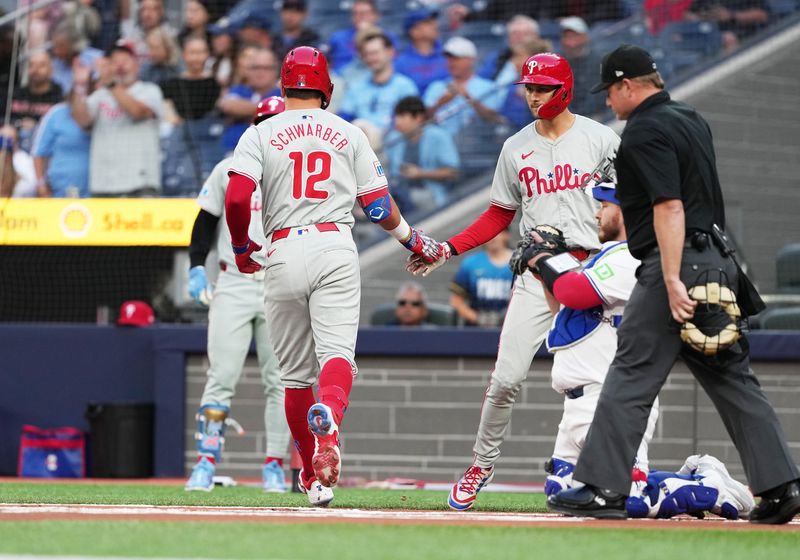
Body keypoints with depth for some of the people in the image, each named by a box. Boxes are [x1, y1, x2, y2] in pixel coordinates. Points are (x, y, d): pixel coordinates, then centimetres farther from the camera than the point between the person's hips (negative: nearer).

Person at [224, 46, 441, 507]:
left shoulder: (261, 135, 7)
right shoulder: (349, 134, 10)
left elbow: (237, 196, -7)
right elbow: (378, 205, 7)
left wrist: (241, 247, 10)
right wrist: (413, 240, 25)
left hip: (284, 253, 0)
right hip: (335, 248, 0)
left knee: (295, 372, 9)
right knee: (337, 352, -12)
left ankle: (314, 478, 14)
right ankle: (328, 417, -46)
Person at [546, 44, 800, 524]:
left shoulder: (646, 130, -11)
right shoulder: (692, 119, 17)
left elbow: (669, 206, -21)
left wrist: (672, 280, -25)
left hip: (677, 263, -9)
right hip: (720, 262, 9)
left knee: (632, 376, -5)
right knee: (733, 378, 8)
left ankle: (603, 489, -6)